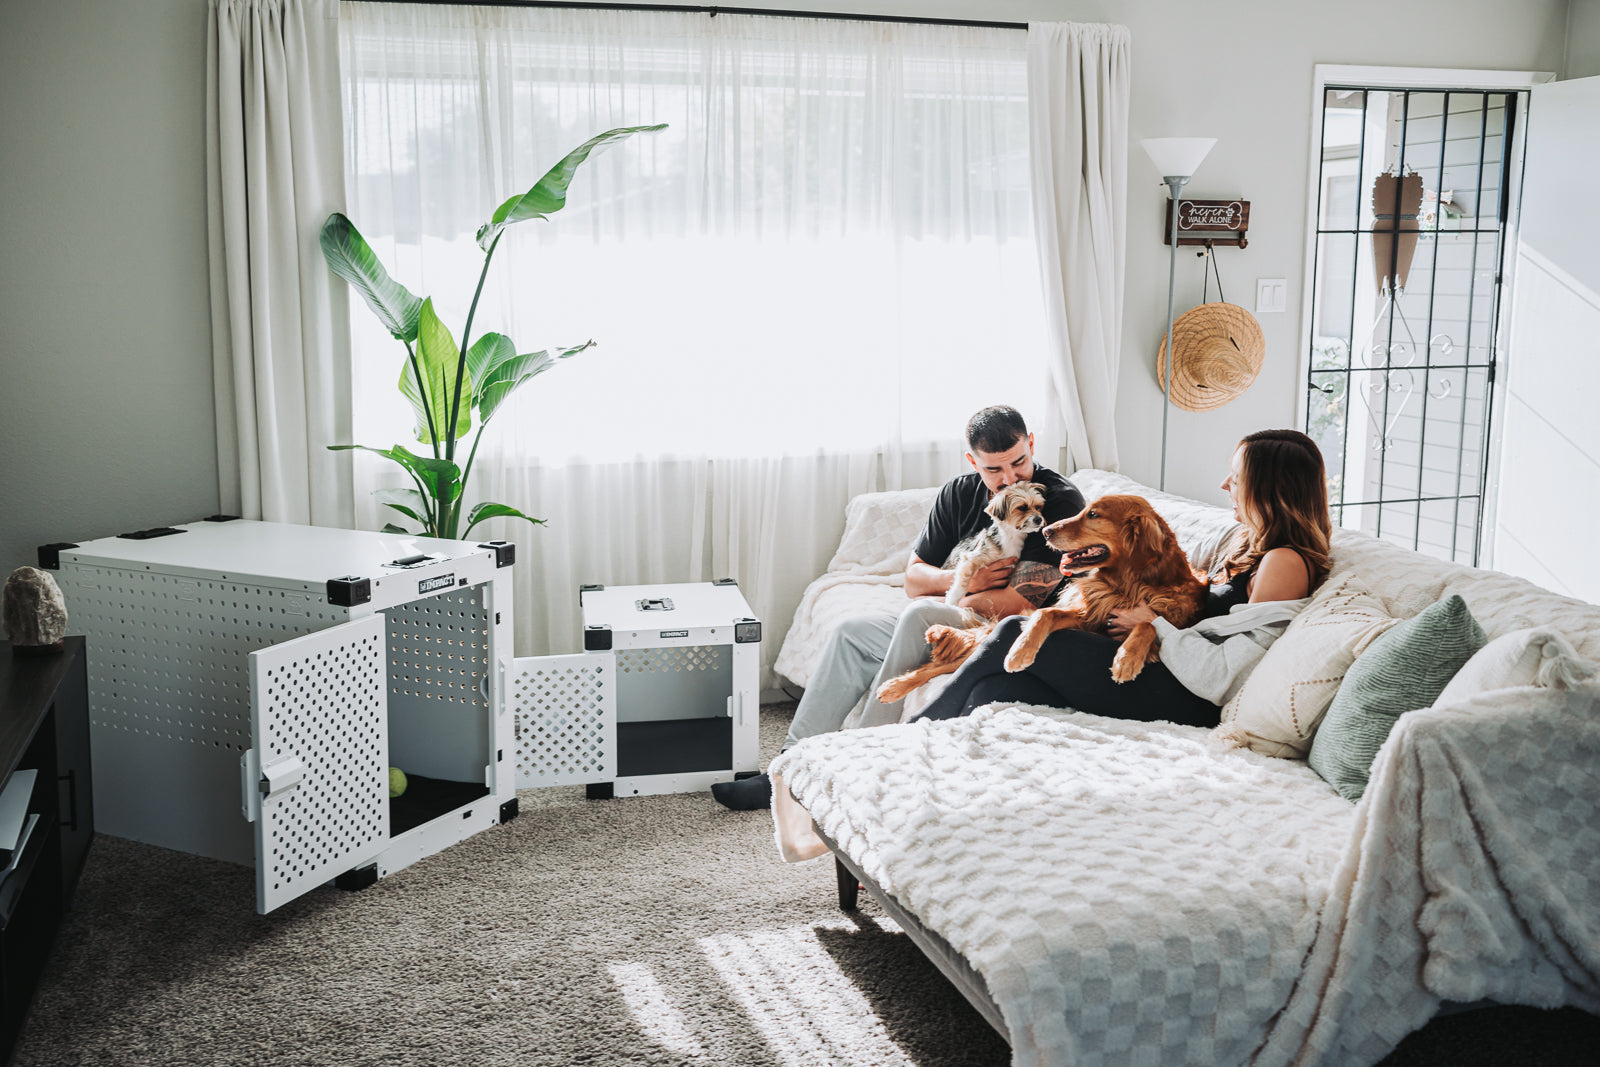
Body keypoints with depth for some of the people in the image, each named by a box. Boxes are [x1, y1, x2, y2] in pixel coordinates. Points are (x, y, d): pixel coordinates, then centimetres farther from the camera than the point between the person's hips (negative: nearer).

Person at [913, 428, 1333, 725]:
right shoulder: (1248, 541, 19)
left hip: (1187, 702, -9)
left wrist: (1154, 624, -6)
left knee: (1015, 634, -10)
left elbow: (1221, 677, -18)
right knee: (995, 690, -12)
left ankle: (922, 727, 5)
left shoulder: (1285, 562, -12)